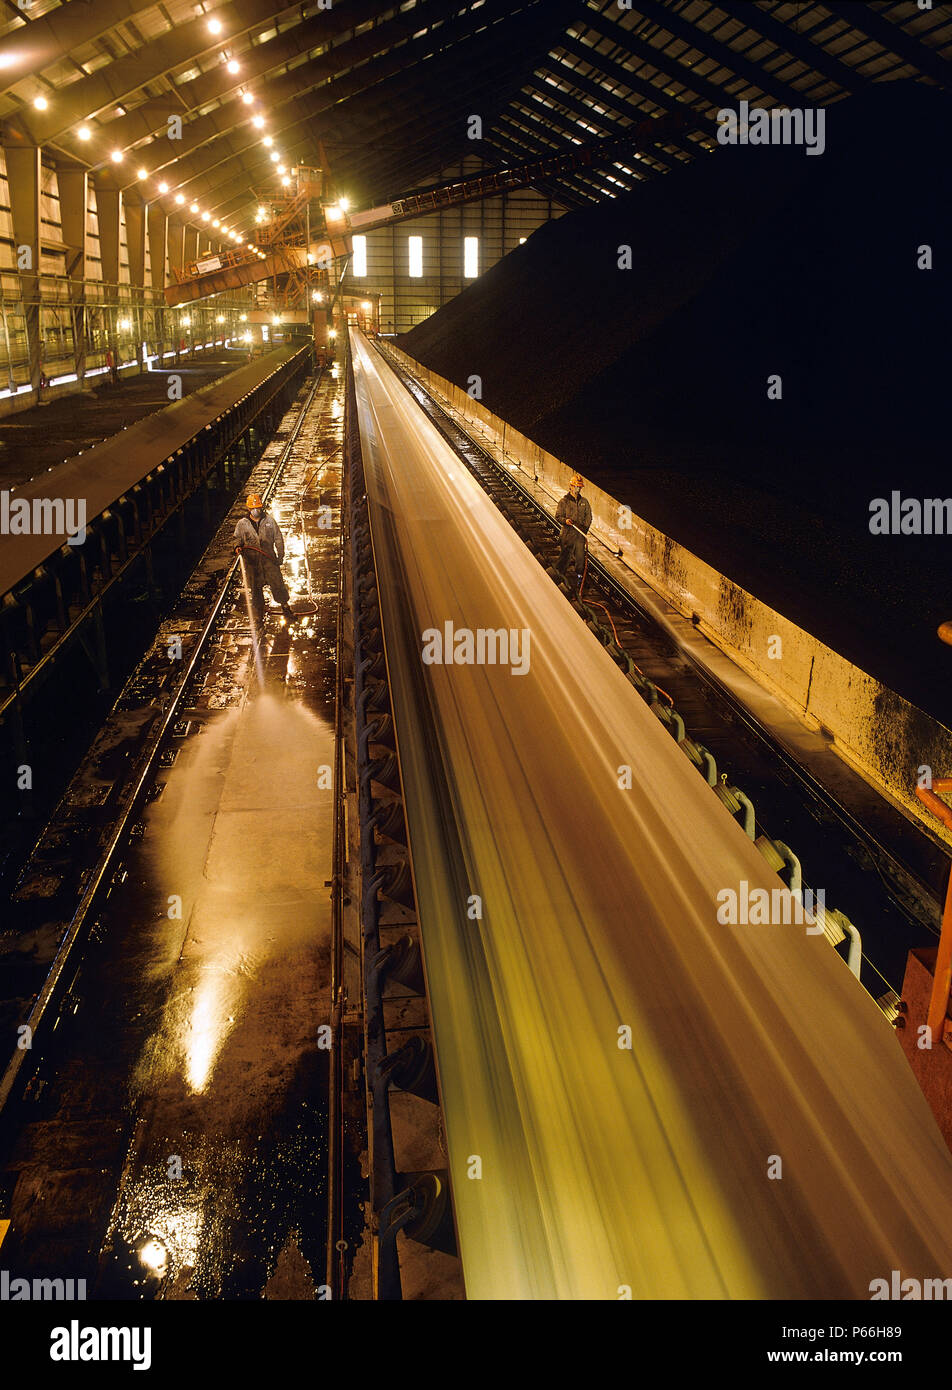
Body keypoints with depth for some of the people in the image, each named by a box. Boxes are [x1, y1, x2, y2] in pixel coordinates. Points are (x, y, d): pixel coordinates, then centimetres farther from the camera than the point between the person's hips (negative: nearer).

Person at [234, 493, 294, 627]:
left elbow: (278, 539, 7)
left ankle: (286, 608, 22)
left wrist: (280, 556, 2)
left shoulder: (269, 520, 3)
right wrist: (238, 547, -10)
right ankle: (258, 618, 16)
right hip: (252, 562, 0)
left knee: (277, 583, 1)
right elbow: (237, 538, 13)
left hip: (269, 559, 0)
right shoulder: (242, 523, 2)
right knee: (256, 590, 6)